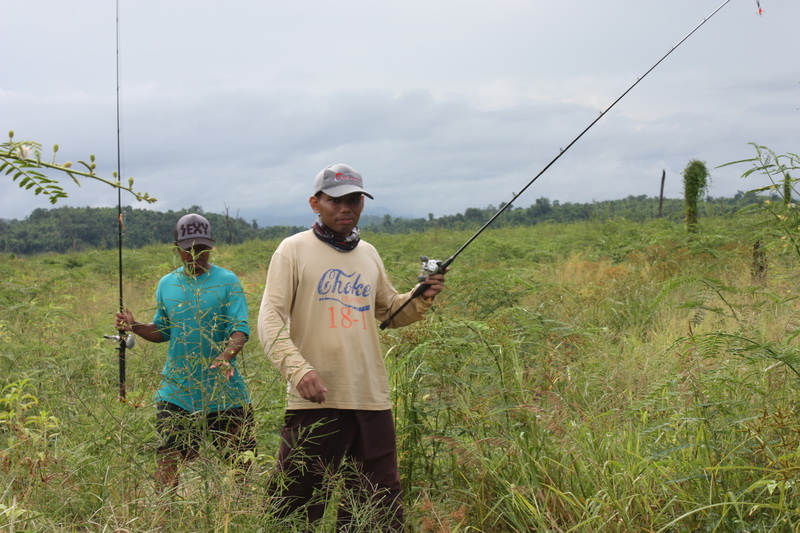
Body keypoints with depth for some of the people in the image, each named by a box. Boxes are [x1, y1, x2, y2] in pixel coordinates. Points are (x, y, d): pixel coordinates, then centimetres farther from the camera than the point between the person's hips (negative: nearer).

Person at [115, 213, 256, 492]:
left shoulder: (227, 281, -4)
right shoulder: (166, 284, 8)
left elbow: (240, 330, -13)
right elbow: (162, 331, 17)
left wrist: (226, 356, -33)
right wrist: (135, 327, -3)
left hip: (224, 391, -2)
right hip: (176, 393, 3)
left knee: (240, 461, 6)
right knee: (168, 463, 0)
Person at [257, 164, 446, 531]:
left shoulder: (368, 254, 15)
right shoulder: (294, 250, -2)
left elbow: (390, 311, 25)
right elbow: (270, 319, -8)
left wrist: (422, 298, 5)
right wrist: (298, 369, -22)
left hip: (372, 400, 5)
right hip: (315, 400, -5)